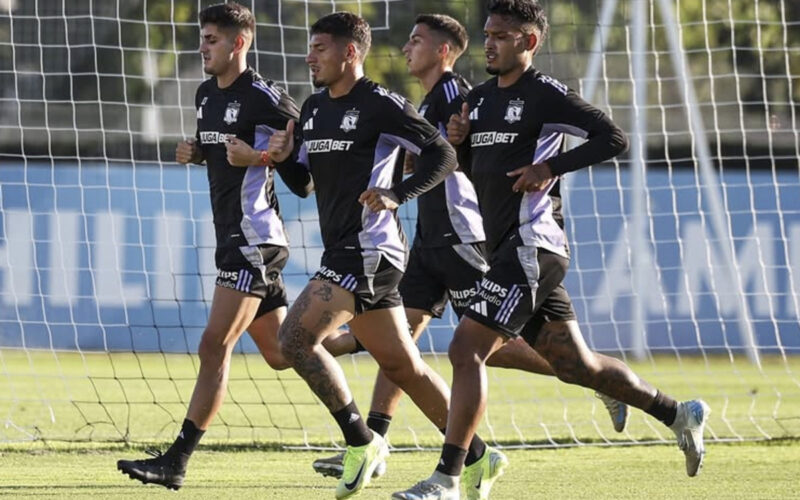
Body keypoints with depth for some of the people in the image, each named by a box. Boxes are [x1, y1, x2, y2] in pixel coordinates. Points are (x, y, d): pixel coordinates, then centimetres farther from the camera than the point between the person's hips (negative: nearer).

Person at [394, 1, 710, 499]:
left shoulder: (546, 94, -9)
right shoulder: (480, 98, 16)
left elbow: (614, 138, -13)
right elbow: (472, 170, 24)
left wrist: (551, 167, -21)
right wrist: (457, 140, 3)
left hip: (532, 247, -9)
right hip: (505, 249, 9)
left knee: (467, 351, -15)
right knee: (575, 364, 14)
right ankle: (680, 414, 27)